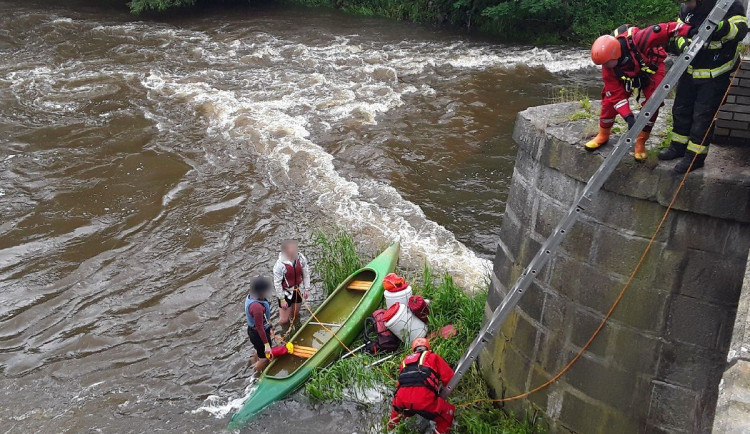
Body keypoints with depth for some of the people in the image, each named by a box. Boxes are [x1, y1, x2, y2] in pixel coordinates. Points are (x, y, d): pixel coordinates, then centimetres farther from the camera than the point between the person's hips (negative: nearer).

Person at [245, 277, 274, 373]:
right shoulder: (257, 307, -35)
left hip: (252, 331, 10)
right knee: (264, 358, 10)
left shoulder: (250, 296, -6)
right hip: (259, 335, -10)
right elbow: (259, 328, -29)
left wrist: (268, 329, 19)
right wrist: (267, 344, -22)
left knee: (259, 352, 31)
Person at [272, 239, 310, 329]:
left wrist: (307, 289, 2)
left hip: (298, 291, 4)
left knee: (295, 314, 23)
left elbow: (306, 274, -1)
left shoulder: (301, 258, -16)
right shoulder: (280, 265, -28)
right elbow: (277, 284, -18)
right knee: (284, 320, 3)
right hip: (286, 293, -4)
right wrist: (282, 300, -12)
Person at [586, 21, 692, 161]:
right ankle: (603, 136, 15)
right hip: (625, 75, 2)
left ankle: (640, 142, 2)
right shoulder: (608, 67, -30)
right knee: (609, 100, -8)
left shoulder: (637, 41, -45)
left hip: (652, 67, -2)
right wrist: (628, 116, -36)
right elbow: (616, 94, -26)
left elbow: (665, 30, -43)